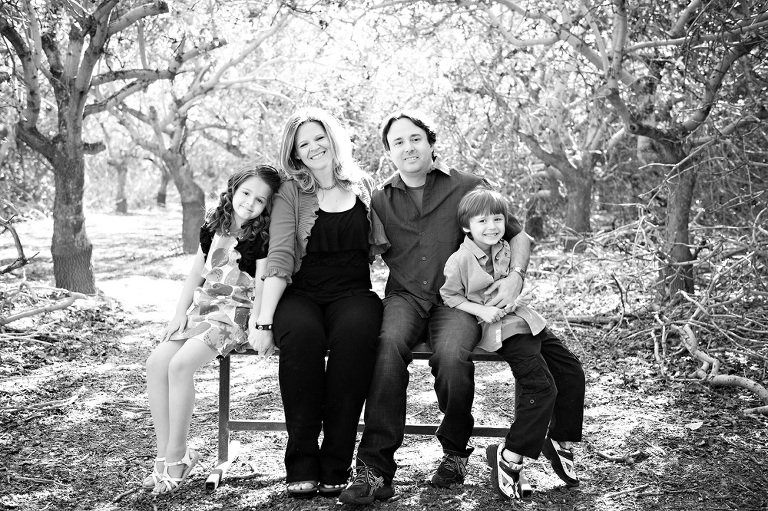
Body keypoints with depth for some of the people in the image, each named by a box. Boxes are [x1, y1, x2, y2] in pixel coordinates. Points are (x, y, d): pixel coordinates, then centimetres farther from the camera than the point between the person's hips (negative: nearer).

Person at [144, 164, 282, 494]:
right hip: (201, 307, 7)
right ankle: (164, 453, -5)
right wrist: (180, 313, 9)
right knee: (156, 363, -13)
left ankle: (176, 455, -12)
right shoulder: (213, 226, 12)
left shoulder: (263, 237, -5)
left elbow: (262, 287, -9)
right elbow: (197, 272, 16)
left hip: (236, 313, -6)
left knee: (180, 364, -26)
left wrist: (255, 327, -19)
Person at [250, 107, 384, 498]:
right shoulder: (291, 194, 6)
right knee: (301, 334, -35)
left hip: (354, 293, 1)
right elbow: (279, 259, -4)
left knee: (355, 334, -34)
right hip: (302, 294, -1)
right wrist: (265, 320, -15)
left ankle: (336, 465, -26)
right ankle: (301, 463, -25)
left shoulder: (365, 189, 12)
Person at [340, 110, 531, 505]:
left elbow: (518, 235, 13)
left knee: (451, 355, -34)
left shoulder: (468, 188, 8)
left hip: (456, 298, -1)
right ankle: (375, 468, -31)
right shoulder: (381, 200, 15)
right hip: (404, 296, 2)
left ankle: (455, 451, -5)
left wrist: (516, 275, -5)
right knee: (389, 344, -33)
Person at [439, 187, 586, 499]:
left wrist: (518, 299, 3)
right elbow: (450, 296, -5)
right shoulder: (459, 261, -11)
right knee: (541, 386, -21)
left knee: (572, 373, 5)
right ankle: (509, 456, -14)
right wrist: (482, 310, -16)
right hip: (502, 331, -8)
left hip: (528, 321, 8)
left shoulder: (506, 250, 9)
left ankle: (560, 441, 20)